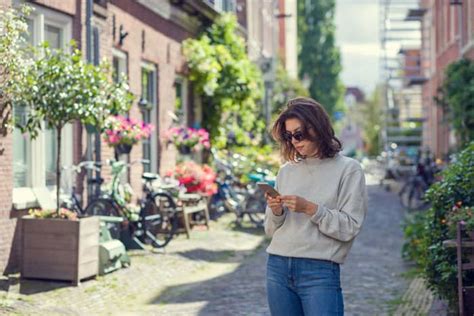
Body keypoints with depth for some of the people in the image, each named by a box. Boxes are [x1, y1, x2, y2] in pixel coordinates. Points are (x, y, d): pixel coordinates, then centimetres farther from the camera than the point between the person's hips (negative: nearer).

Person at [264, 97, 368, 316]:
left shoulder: (348, 169, -1)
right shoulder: (286, 171, 11)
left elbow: (350, 228, -8)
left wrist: (310, 209, -17)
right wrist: (276, 213, -6)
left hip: (320, 272, -4)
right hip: (278, 267, 5)